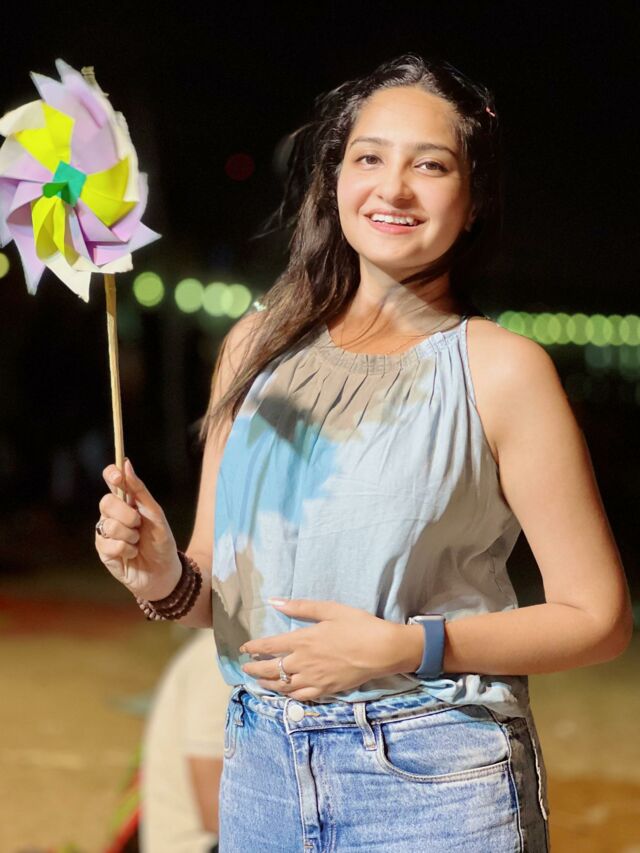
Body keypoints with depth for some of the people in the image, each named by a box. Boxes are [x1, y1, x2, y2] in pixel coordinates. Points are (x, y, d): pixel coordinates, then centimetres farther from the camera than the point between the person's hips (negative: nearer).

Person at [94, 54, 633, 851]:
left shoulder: (498, 368, -8)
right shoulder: (257, 347, 5)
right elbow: (217, 591, 11)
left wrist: (402, 648, -17)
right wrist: (166, 579, -11)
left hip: (433, 783, -4)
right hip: (261, 765, 4)